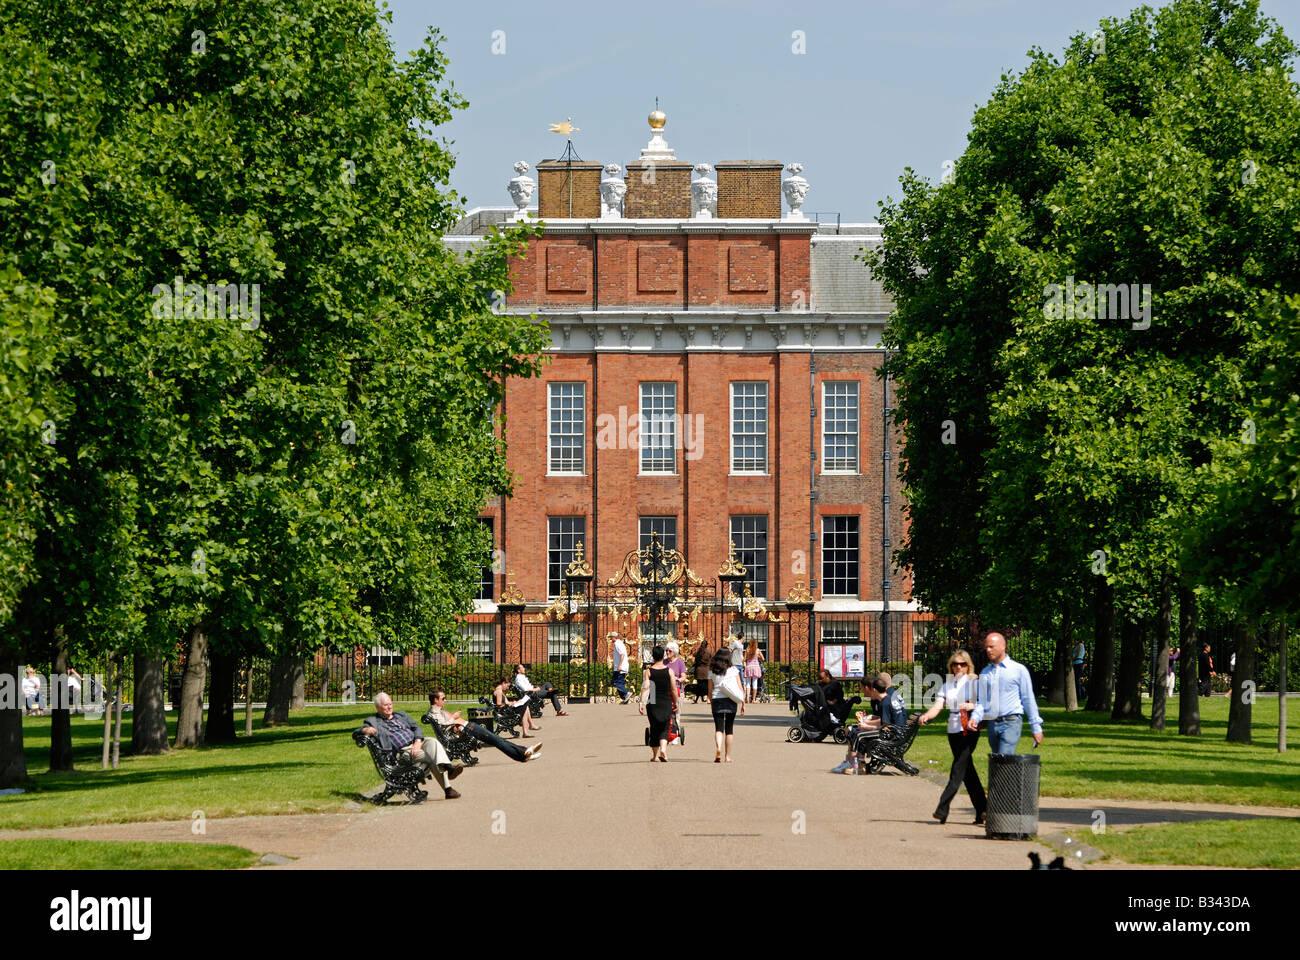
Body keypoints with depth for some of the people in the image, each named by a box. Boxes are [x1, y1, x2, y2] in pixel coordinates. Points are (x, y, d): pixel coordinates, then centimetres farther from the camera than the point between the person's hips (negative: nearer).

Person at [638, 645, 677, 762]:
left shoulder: (648, 671, -2)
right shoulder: (669, 671, -1)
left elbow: (645, 687, -12)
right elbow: (673, 689, 0)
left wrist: (641, 702, -15)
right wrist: (676, 703, 11)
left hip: (653, 703, 0)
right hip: (666, 703, 0)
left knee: (654, 729, 11)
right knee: (664, 728, 5)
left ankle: (655, 755, 15)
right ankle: (663, 749, -20)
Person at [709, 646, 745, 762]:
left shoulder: (712, 671, 4)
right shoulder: (734, 670, 3)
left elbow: (710, 690, 4)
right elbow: (739, 688, 2)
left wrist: (710, 700, 13)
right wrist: (743, 703, 6)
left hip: (717, 700, 0)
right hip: (731, 701, 0)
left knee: (719, 728, 0)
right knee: (729, 729, 10)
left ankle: (718, 749, -27)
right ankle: (728, 756, 13)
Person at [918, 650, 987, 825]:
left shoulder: (975, 683, 2)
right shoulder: (947, 686, 14)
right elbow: (937, 706, 1)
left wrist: (973, 706, -22)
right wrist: (926, 716, -19)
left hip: (969, 729, -6)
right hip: (953, 730, 6)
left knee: (958, 769, -12)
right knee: (967, 771, 8)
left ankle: (942, 809, -19)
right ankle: (981, 811, 14)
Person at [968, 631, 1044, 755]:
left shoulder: (1018, 670, 1)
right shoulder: (985, 673, 14)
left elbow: (1029, 700, 3)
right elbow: (981, 700, 16)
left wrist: (1036, 728, 2)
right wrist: (975, 717, -4)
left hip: (1011, 723, -6)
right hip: (992, 725, 6)